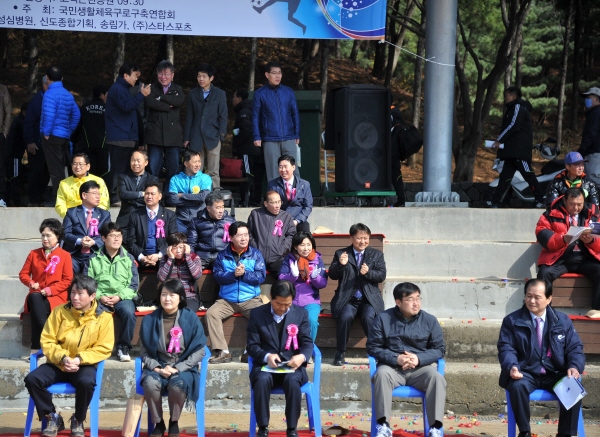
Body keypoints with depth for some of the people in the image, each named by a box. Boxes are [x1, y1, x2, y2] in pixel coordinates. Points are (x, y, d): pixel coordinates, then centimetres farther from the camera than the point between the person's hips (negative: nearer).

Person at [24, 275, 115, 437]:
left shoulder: (103, 316, -5)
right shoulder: (60, 311, 0)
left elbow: (104, 348, -6)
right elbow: (47, 341, 0)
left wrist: (80, 359, -20)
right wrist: (62, 357, -18)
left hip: (84, 364, -2)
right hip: (57, 364, 3)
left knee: (86, 382, -36)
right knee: (32, 379, -23)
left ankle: (78, 421, -6)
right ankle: (53, 418, 0)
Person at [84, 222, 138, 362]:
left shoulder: (128, 258, 13)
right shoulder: (94, 258, 12)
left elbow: (134, 284, 6)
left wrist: (119, 296, -10)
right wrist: (100, 297, -12)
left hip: (122, 297, 0)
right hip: (100, 298, 0)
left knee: (129, 312, -34)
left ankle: (123, 346, -15)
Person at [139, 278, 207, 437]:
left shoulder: (191, 318, -4)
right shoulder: (150, 320, 1)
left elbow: (199, 351, -4)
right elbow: (144, 351, 5)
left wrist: (177, 368, -13)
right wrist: (156, 368, -13)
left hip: (183, 368, -1)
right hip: (157, 366, 1)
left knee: (177, 385, -36)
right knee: (150, 384, -34)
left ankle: (174, 423, -7)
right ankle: (158, 424, -9)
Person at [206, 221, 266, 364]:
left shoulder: (256, 254, 6)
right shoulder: (222, 255, 8)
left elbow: (261, 277, -3)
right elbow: (217, 276, -3)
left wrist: (244, 273, -18)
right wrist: (233, 274, -19)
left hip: (251, 299, -1)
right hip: (226, 300, 1)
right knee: (211, 313, -25)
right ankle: (222, 352, -25)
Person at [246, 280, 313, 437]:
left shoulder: (301, 313, 6)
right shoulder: (257, 314, 3)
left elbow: (307, 343, 3)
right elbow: (252, 345, 0)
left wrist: (302, 356, -21)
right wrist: (267, 356, -21)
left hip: (292, 365, 0)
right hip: (266, 365, 0)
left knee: (292, 380, -35)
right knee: (262, 380, -35)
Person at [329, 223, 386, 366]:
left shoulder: (376, 254, 15)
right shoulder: (341, 253, 12)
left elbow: (382, 275, 4)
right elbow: (332, 275, 5)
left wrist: (368, 272, -16)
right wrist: (340, 264, -15)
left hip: (369, 299, 0)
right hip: (347, 299, 0)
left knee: (368, 317, -31)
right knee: (345, 316, -31)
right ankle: (340, 353, -17)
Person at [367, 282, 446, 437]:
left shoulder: (429, 320, 4)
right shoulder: (383, 319, 1)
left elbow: (440, 349, 5)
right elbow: (373, 347, 0)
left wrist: (419, 359, -14)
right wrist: (396, 359, -15)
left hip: (420, 368, 1)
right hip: (392, 367, -1)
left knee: (437, 378, -30)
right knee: (382, 374, -35)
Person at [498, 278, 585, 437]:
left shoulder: (563, 321, 8)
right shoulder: (512, 321, 4)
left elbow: (575, 348, 6)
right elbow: (506, 348, -3)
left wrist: (575, 367, -15)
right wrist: (512, 366, -25)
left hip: (555, 374, 1)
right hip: (526, 373, -1)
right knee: (517, 386, -35)